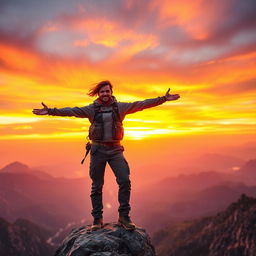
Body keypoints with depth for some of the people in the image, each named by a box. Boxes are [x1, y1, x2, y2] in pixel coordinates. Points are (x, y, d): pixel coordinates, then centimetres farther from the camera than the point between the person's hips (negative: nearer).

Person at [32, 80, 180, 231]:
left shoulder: (120, 107, 4)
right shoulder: (91, 109, 3)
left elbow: (141, 104, 0)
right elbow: (71, 111, -1)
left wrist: (163, 99, -4)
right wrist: (50, 111, -10)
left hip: (115, 149, 1)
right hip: (98, 150, 0)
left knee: (125, 181, -8)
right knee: (97, 186, 6)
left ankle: (124, 216, 7)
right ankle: (97, 219, 20)